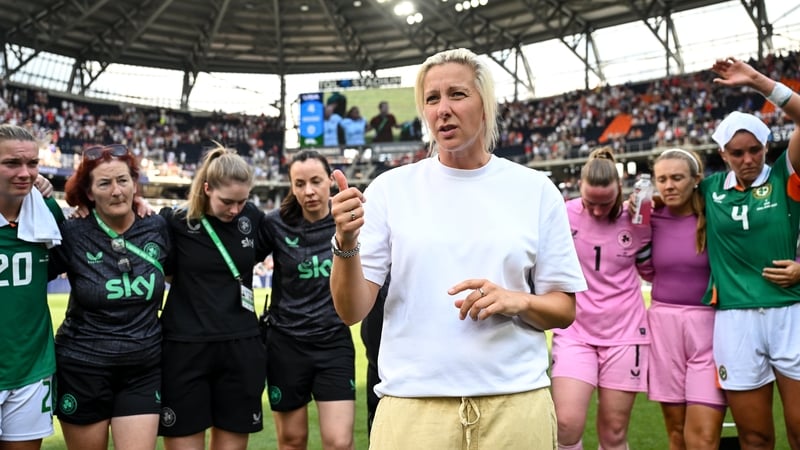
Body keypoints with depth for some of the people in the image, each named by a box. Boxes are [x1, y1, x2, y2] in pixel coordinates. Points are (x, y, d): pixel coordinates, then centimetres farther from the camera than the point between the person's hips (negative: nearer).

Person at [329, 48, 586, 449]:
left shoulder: (535, 190, 2)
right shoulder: (391, 187, 0)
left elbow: (565, 309, 6)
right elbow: (352, 310, -3)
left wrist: (517, 301, -14)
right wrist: (346, 244, -20)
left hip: (516, 405, 1)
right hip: (412, 409, 0)